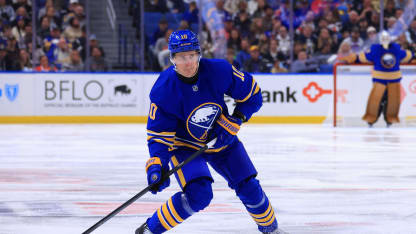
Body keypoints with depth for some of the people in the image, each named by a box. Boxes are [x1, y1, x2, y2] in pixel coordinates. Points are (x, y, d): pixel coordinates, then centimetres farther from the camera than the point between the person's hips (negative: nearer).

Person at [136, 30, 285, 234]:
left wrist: (233, 121, -16)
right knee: (199, 194, -25)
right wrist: (156, 165, -33)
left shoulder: (219, 70, -22)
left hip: (222, 139, 3)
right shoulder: (163, 89, -26)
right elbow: (159, 133, -19)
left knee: (249, 189, 2)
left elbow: (252, 94, -7)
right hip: (185, 146, -3)